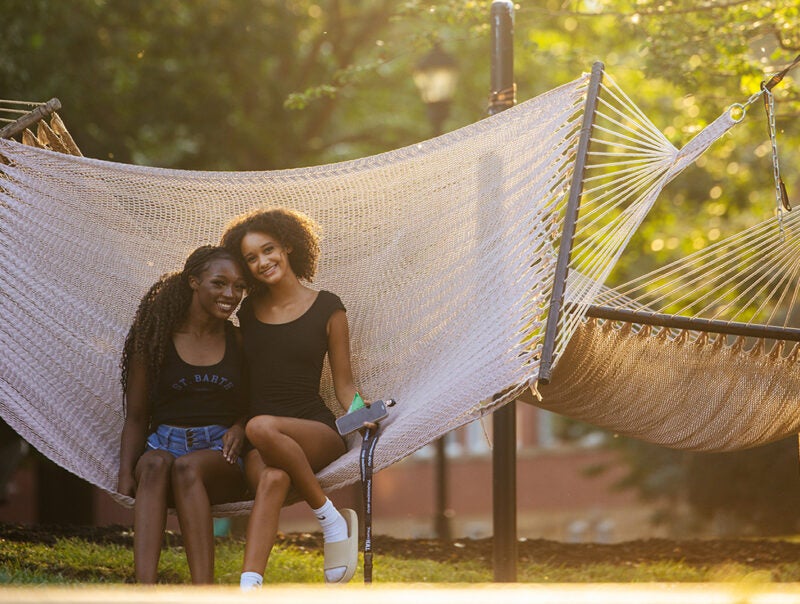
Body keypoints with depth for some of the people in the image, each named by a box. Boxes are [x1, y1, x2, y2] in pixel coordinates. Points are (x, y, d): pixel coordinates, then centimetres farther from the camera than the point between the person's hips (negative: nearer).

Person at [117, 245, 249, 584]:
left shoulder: (241, 342, 14)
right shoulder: (154, 339, 9)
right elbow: (136, 417, 11)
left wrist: (240, 427, -2)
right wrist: (126, 474, -4)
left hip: (220, 459, 0)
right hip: (166, 442, 0)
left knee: (187, 467, -36)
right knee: (156, 463, -38)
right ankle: (144, 589, -54)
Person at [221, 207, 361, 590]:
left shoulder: (326, 308, 6)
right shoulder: (249, 311, 15)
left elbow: (343, 385, 7)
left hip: (315, 432, -2)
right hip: (258, 443, 2)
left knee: (263, 428, -37)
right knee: (272, 478, -35)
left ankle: (331, 518, -24)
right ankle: (249, 587, -51)